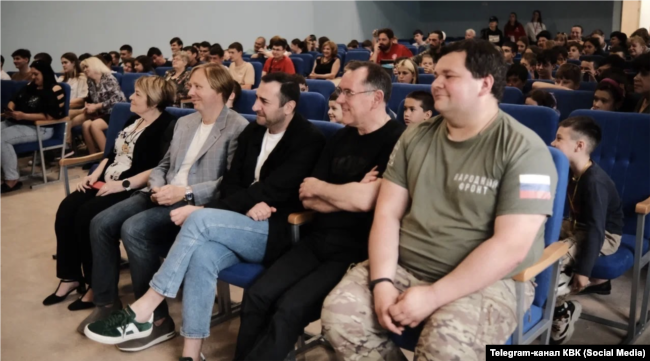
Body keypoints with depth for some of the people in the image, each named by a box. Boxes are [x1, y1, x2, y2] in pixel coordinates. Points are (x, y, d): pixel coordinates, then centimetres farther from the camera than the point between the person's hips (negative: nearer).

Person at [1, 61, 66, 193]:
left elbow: (50, 116, -19)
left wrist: (24, 116, -21)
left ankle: (12, 180, -18)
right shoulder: (29, 86, 14)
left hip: (40, 128, -9)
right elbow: (14, 100, 22)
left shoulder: (55, 90, -11)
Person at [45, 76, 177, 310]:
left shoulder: (166, 126, -12)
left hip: (134, 190, -9)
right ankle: (70, 277, 3)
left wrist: (124, 184, -24)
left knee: (88, 214, -25)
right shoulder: (134, 120, 17)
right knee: (67, 209, -8)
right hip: (107, 183, 9)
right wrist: (96, 174, 8)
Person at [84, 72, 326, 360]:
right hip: (242, 226, 6)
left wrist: (203, 210, -20)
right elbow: (230, 182, 9)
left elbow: (270, 191, -18)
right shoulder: (253, 131, 12)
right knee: (202, 255, -28)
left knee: (199, 220, -28)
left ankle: (142, 311, -19)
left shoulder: (308, 140, -10)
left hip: (276, 233, -5)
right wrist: (249, 204, -16)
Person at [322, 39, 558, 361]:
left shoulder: (523, 150, -10)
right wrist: (381, 282, -12)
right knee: (338, 314, -16)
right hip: (403, 267, 5)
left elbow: (510, 246, -17)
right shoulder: (415, 138, 7)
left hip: (485, 281, -4)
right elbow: (387, 214, 4)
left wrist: (433, 296, -21)